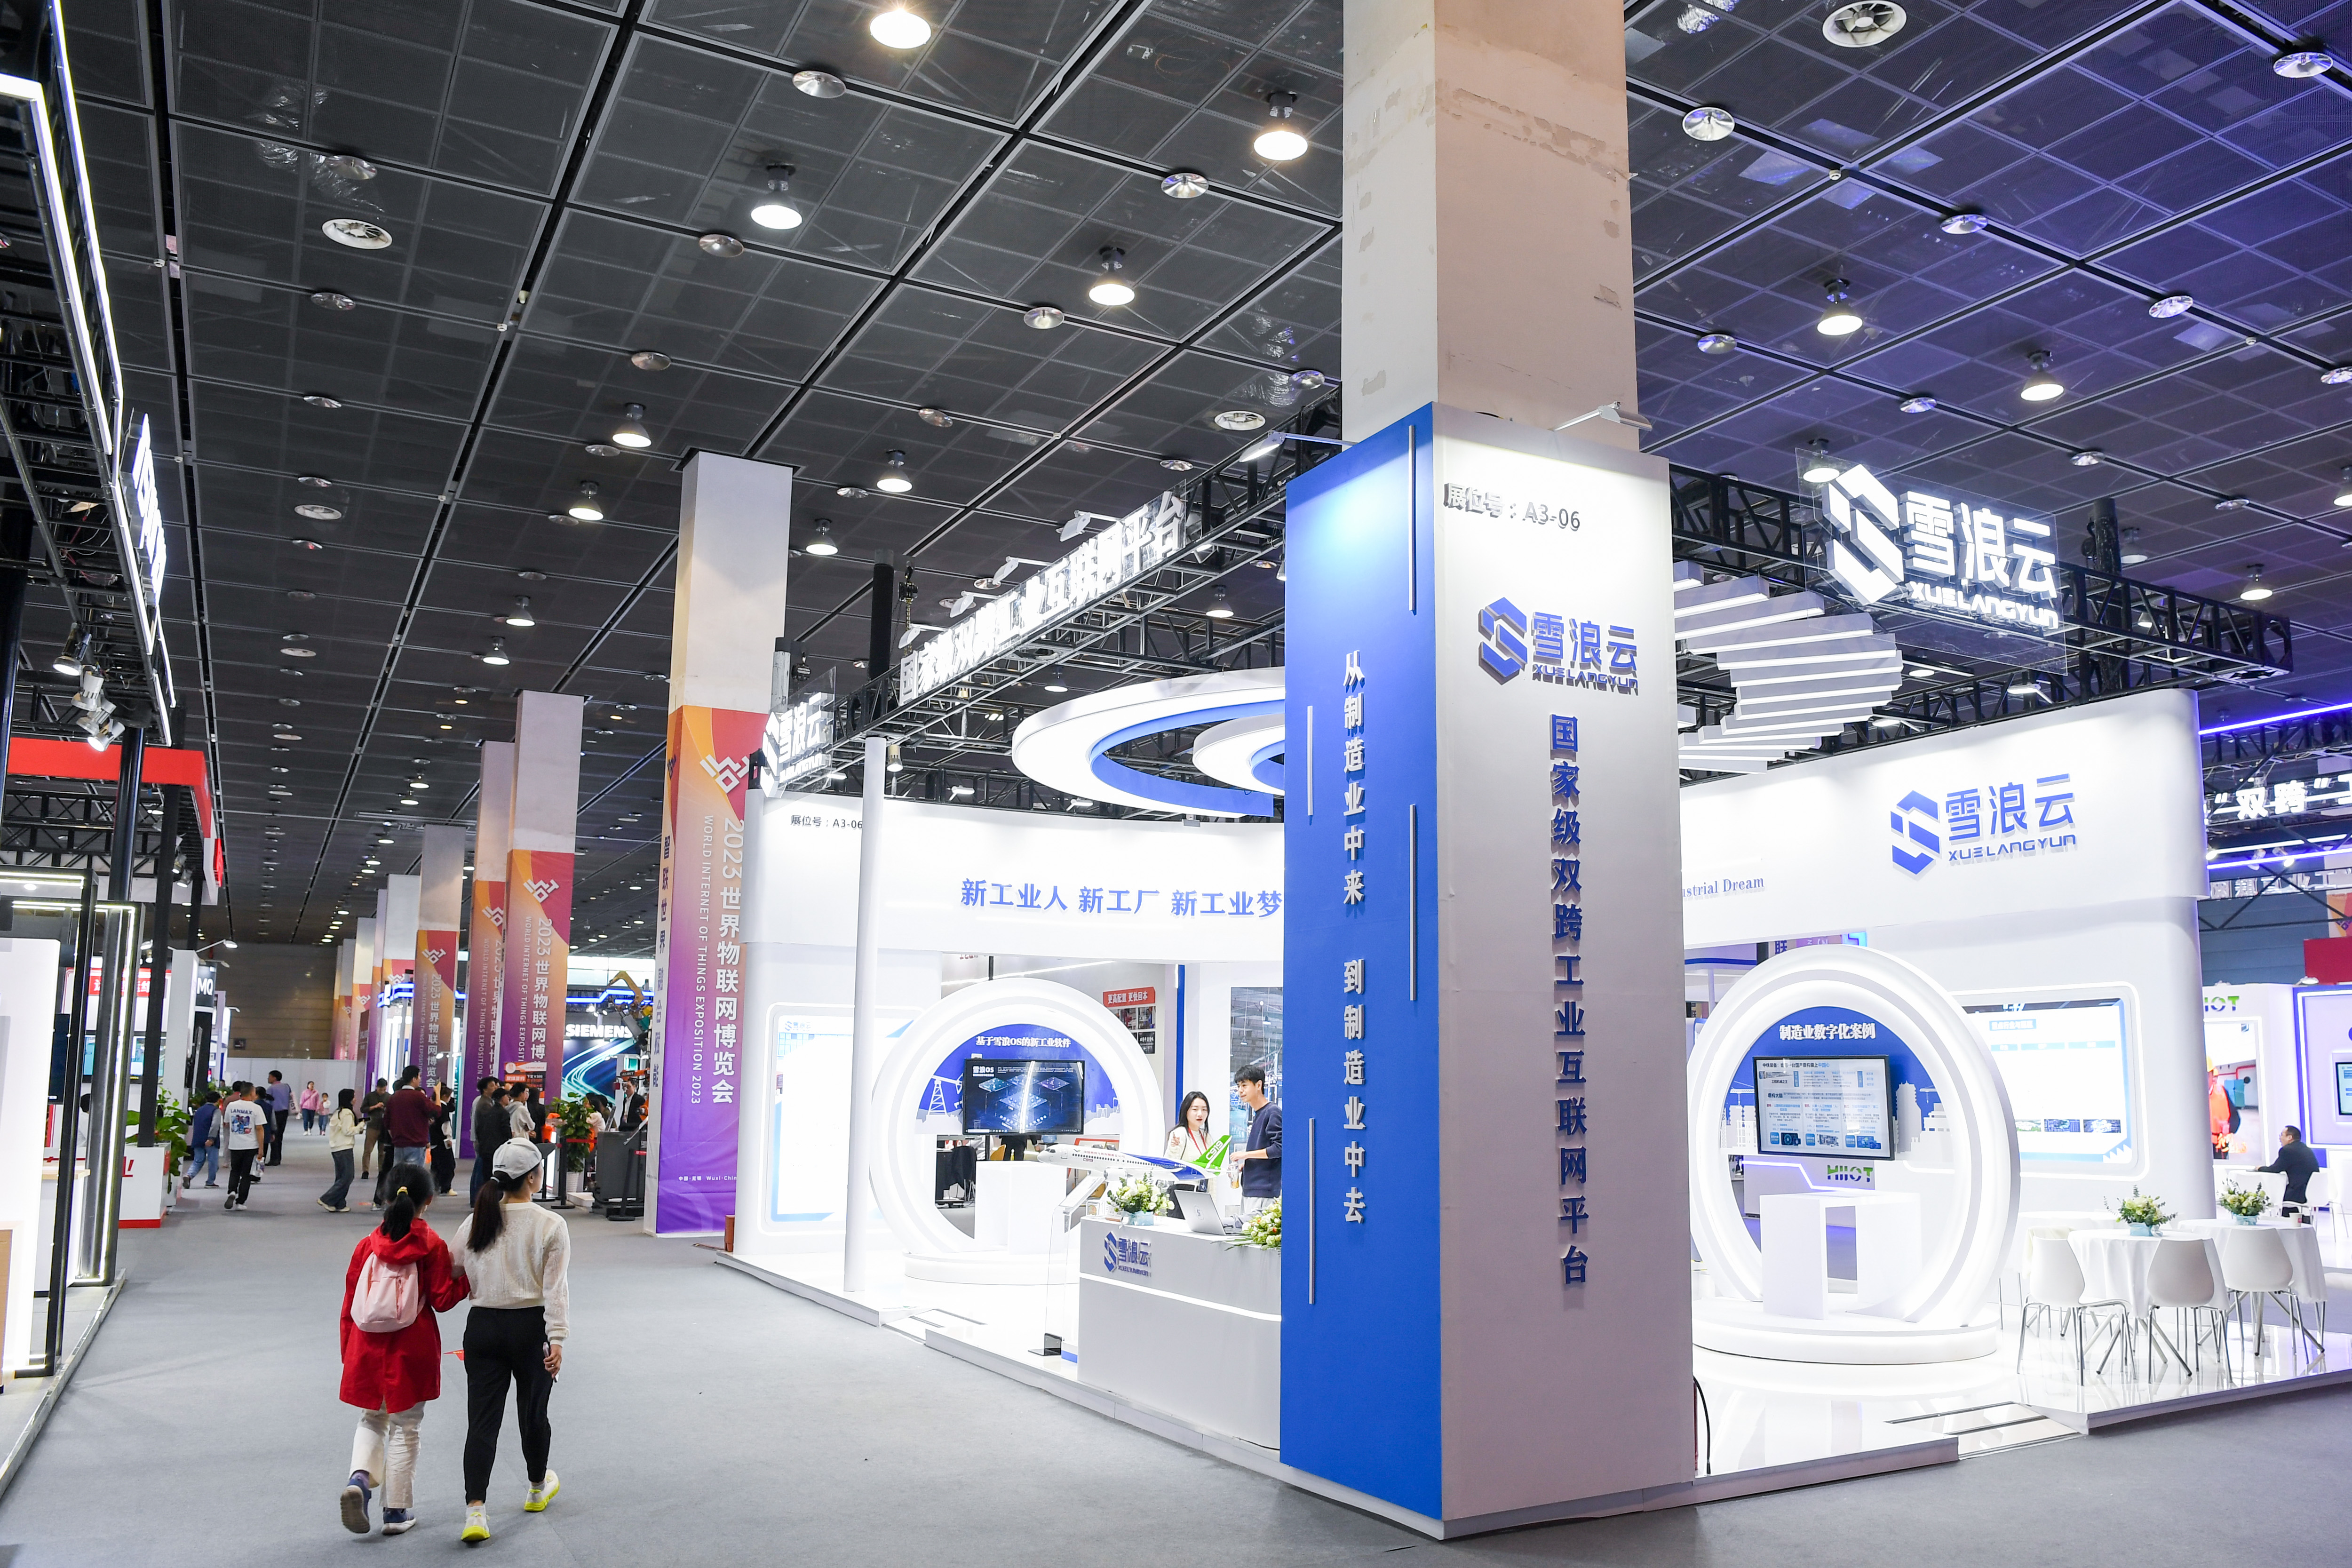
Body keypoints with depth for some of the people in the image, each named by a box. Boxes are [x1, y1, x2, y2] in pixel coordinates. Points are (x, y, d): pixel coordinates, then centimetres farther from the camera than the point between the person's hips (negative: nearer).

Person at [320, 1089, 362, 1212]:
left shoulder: (338, 1112, 16)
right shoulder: (347, 1113, -13)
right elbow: (348, 1131, -16)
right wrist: (361, 1126, -5)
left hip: (336, 1148, 10)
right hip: (344, 1148, -10)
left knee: (341, 1177, 11)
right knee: (347, 1177, -6)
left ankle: (340, 1205, 10)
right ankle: (326, 1200, -7)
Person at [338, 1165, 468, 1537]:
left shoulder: (368, 1244, 0)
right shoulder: (431, 1245, -10)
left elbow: (350, 1302, 4)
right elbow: (442, 1299, -9)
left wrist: (348, 1351, 14)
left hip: (368, 1347, 3)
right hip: (411, 1350, -3)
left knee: (372, 1419, 21)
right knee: (405, 1428, 9)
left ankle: (359, 1478, -4)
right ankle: (398, 1512, 15)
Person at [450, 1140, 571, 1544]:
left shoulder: (476, 1222, 1)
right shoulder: (551, 1226, -10)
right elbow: (556, 1287, -13)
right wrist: (557, 1338, -13)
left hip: (483, 1328, 2)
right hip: (531, 1328, -2)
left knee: (482, 1419, 3)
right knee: (533, 1412, 16)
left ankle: (475, 1509, -8)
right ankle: (539, 1488, 36)